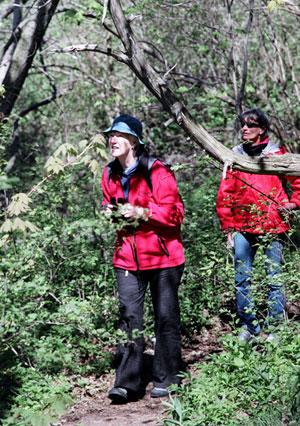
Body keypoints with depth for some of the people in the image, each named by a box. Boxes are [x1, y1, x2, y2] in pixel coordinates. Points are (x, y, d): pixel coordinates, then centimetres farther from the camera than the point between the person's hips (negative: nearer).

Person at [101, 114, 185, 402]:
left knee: (165, 316, 3)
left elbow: (174, 211, -13)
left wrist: (141, 213, -22)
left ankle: (166, 379, 16)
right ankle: (127, 383, -2)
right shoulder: (110, 174, 8)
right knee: (129, 316, -3)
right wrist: (108, 211, 2)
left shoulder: (157, 172, -12)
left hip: (162, 254, -4)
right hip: (127, 256, 5)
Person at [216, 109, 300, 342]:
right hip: (243, 225, 3)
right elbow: (225, 194, 11)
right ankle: (248, 325, 14)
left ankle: (275, 328, 9)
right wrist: (227, 226, 7)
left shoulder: (276, 153, 2)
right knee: (242, 278, 2)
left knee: (275, 278, 0)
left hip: (273, 224, -2)